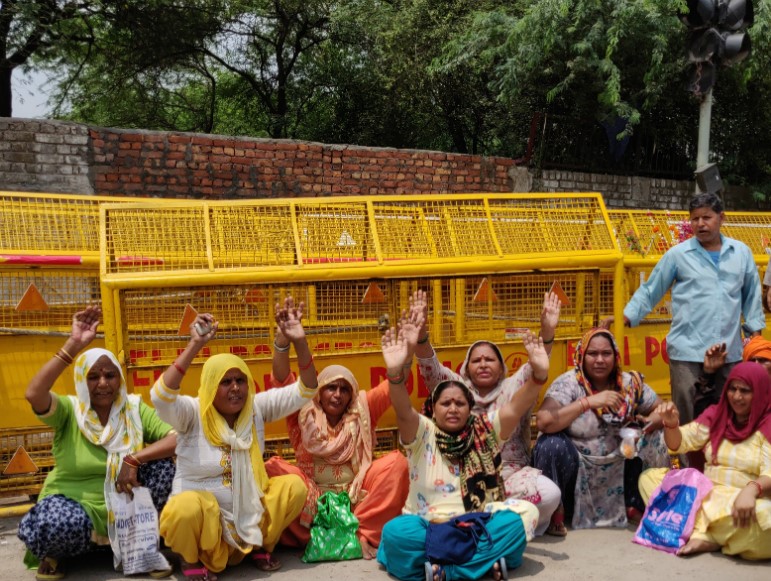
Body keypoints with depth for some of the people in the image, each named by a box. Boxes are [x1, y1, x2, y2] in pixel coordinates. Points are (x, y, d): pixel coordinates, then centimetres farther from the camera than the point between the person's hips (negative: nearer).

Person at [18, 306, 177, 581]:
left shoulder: (135, 409, -4)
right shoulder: (68, 411, -8)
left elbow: (179, 437, -16)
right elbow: (33, 394, -30)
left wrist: (134, 459, -29)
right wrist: (74, 344, -31)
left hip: (125, 508, 2)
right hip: (73, 504, -2)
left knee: (161, 463, -23)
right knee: (58, 524, -38)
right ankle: (52, 555, 2)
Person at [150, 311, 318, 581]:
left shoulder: (256, 407, -2)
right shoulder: (193, 413, -13)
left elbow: (305, 391, -8)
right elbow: (161, 396, -36)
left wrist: (299, 343, -23)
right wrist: (195, 345, -38)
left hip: (249, 511, 4)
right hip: (200, 511, -4)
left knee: (294, 486, -16)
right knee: (188, 507, -37)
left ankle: (260, 545, 9)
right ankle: (191, 559, -2)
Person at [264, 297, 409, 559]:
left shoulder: (362, 411, 6)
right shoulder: (303, 414, 2)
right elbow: (281, 382, -13)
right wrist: (282, 339, -31)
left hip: (357, 498, 1)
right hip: (312, 500, -1)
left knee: (396, 461, -22)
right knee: (273, 467, -25)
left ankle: (363, 534, -20)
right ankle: (310, 536, -21)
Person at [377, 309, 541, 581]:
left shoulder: (485, 431, 9)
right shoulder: (422, 433, 3)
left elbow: (513, 410, -8)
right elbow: (403, 413, -18)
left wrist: (538, 376, -27)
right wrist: (396, 372, -38)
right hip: (428, 527, -2)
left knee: (526, 512, -25)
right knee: (396, 532, -33)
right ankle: (487, 559, -30)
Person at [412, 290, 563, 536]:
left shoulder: (513, 388, 6)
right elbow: (430, 368, -8)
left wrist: (547, 331, -32)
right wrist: (420, 331, -26)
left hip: (511, 474, -1)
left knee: (548, 493, -30)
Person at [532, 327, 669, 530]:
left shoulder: (631, 383, -3)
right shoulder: (568, 383, -15)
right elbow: (543, 422, -30)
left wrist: (657, 419, -19)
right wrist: (589, 402, -34)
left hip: (618, 472, 4)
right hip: (577, 471, -4)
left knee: (656, 437, -10)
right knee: (552, 445, -31)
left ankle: (637, 506, 8)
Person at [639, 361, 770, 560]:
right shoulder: (716, 414, 10)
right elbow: (678, 443, 7)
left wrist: (750, 490, -40)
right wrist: (671, 423, -16)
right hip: (706, 494, 6)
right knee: (649, 478, -8)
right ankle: (705, 533, -25)